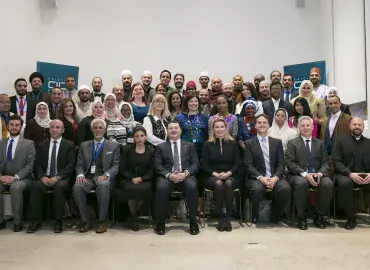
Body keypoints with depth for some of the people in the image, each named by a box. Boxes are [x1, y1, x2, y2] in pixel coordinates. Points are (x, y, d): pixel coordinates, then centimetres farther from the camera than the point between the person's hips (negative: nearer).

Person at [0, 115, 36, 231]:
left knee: (15, 187, -36)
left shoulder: (28, 144, 2)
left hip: (22, 178, -3)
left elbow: (30, 165, -7)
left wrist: (15, 177, -19)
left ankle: (18, 222, -21)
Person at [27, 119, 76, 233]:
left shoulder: (69, 145, 6)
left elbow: (71, 165, -3)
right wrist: (42, 176, -11)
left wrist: (57, 177, -17)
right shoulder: (42, 145, 16)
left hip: (61, 179, -3)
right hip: (45, 178, 3)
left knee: (60, 187, -35)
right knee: (35, 186, -28)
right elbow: (37, 165, 10)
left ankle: (58, 221, -24)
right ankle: (36, 221, -18)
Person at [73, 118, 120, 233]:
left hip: (104, 178, -2)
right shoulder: (84, 145, 18)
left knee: (103, 185, -37)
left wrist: (105, 175, -15)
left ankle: (102, 221, -24)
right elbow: (79, 165, 13)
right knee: (77, 187, -30)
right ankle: (86, 221, -16)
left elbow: (116, 165, 3)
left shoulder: (113, 145, 11)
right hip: (88, 177, 3)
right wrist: (80, 175, -10)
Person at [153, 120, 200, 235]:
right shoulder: (161, 147, 16)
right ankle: (160, 222, -15)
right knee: (161, 187, -33)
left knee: (192, 187, -33)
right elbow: (157, 166, 4)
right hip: (167, 177, 0)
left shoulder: (189, 146, 19)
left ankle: (193, 222, -18)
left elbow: (195, 164, 8)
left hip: (186, 176, 0)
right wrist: (169, 175, -15)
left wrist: (185, 173, -13)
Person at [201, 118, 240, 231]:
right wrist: (215, 174, -15)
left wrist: (228, 173, -13)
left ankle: (228, 217, -25)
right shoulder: (207, 144, 7)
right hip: (212, 177, 0)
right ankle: (220, 217, -24)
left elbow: (237, 163, 5)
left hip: (230, 176, 1)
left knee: (228, 184, -34)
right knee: (219, 184, -34)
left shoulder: (232, 143, 10)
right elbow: (203, 165, 2)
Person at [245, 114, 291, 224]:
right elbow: (249, 165, -2)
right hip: (256, 178, -2)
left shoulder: (277, 142, 15)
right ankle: (254, 217, -7)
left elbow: (281, 164, 7)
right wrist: (261, 178, -17)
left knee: (286, 188, -28)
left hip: (275, 177, 2)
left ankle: (277, 215, -1)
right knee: (257, 189, -35)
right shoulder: (249, 143, 8)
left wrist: (275, 177, -12)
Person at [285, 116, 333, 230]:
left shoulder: (320, 143, 17)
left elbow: (326, 163, 9)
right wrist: (305, 174, -18)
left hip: (317, 175, 3)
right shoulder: (292, 143, 8)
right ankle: (301, 217, -18)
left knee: (328, 184, -29)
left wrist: (320, 173, -14)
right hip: (299, 175, -3)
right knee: (301, 183, -36)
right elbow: (290, 163, -4)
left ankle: (319, 216, -9)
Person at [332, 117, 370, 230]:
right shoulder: (340, 141, 8)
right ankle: (351, 218, -19)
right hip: (345, 174, -2)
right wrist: (350, 173, -17)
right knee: (345, 183, -37)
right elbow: (336, 161, -2)